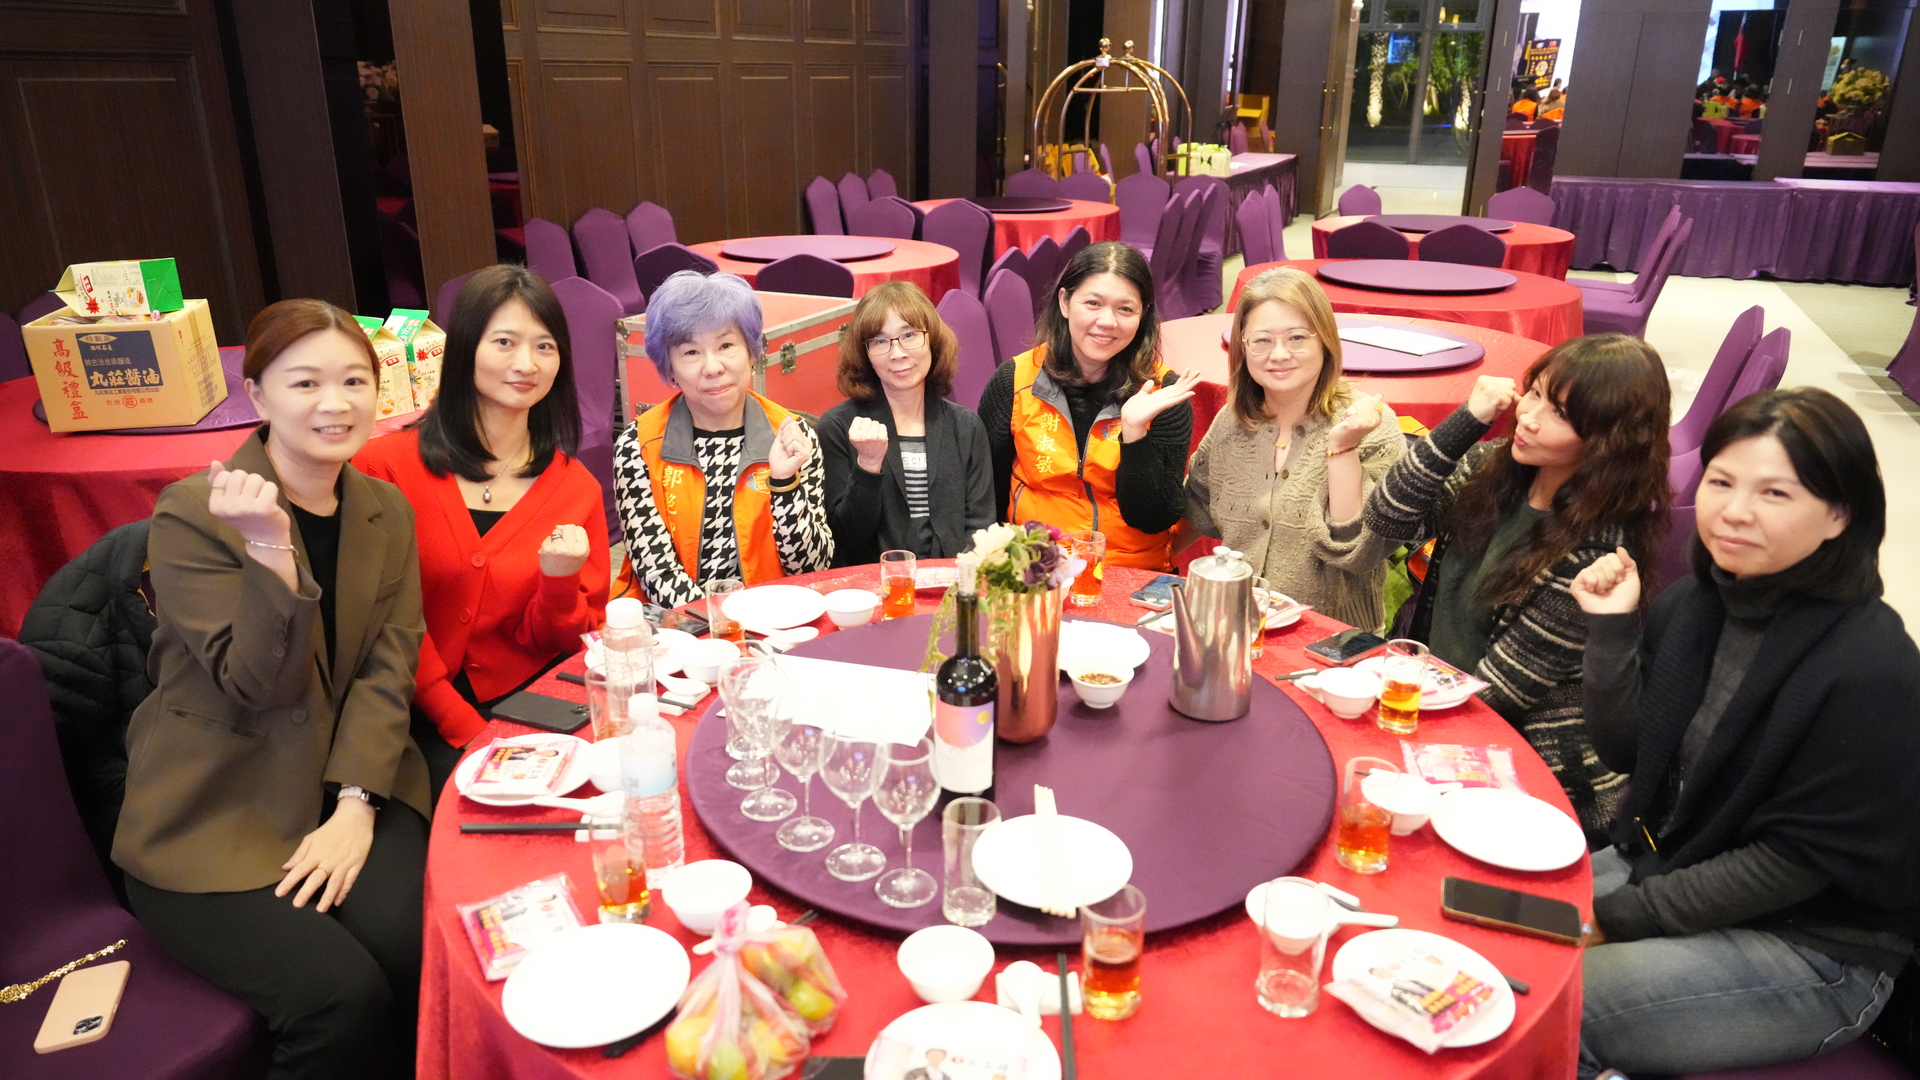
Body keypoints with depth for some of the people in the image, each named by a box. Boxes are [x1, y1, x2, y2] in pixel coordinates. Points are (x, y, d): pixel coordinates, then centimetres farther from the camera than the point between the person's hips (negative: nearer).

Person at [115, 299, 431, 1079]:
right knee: (340, 995, -22)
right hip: (211, 822, -3)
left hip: (350, 787, 4)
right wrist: (270, 549, -32)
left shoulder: (386, 511, 5)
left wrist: (356, 805, -14)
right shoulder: (190, 515, -10)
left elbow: (388, 665, -1)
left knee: (417, 949, -20)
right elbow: (260, 684, -17)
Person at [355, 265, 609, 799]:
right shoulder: (384, 467, -3)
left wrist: (559, 581, -17)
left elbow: (565, 646, 4)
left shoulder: (578, 489, 4)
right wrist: (468, 731, -11)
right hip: (427, 722, -3)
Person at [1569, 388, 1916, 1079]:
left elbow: (1798, 861, -19)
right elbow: (1627, 752, 2)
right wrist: (1611, 630, -11)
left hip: (1815, 946, -6)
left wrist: (1616, 917, -15)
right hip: (1669, 862, 7)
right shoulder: (1692, 602, -4)